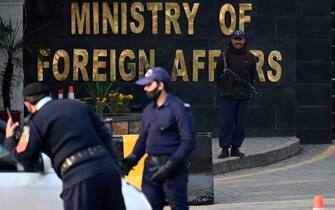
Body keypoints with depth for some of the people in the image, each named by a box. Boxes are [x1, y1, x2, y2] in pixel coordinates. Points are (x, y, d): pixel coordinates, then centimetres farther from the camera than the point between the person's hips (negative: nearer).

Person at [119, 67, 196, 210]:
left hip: (173, 168, -7)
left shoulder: (178, 109, -9)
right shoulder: (148, 111, 14)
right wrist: (132, 158, 3)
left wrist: (170, 166, -20)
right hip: (151, 166, 7)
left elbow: (189, 141, -14)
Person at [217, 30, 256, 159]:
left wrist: (249, 89, 6)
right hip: (228, 95, -2)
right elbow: (219, 74, 9)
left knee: (240, 124, 4)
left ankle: (235, 148, 11)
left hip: (243, 96, 2)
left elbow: (253, 76, 17)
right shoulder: (225, 56, 3)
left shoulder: (250, 57, 9)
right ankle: (225, 149, -3)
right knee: (226, 123, -5)